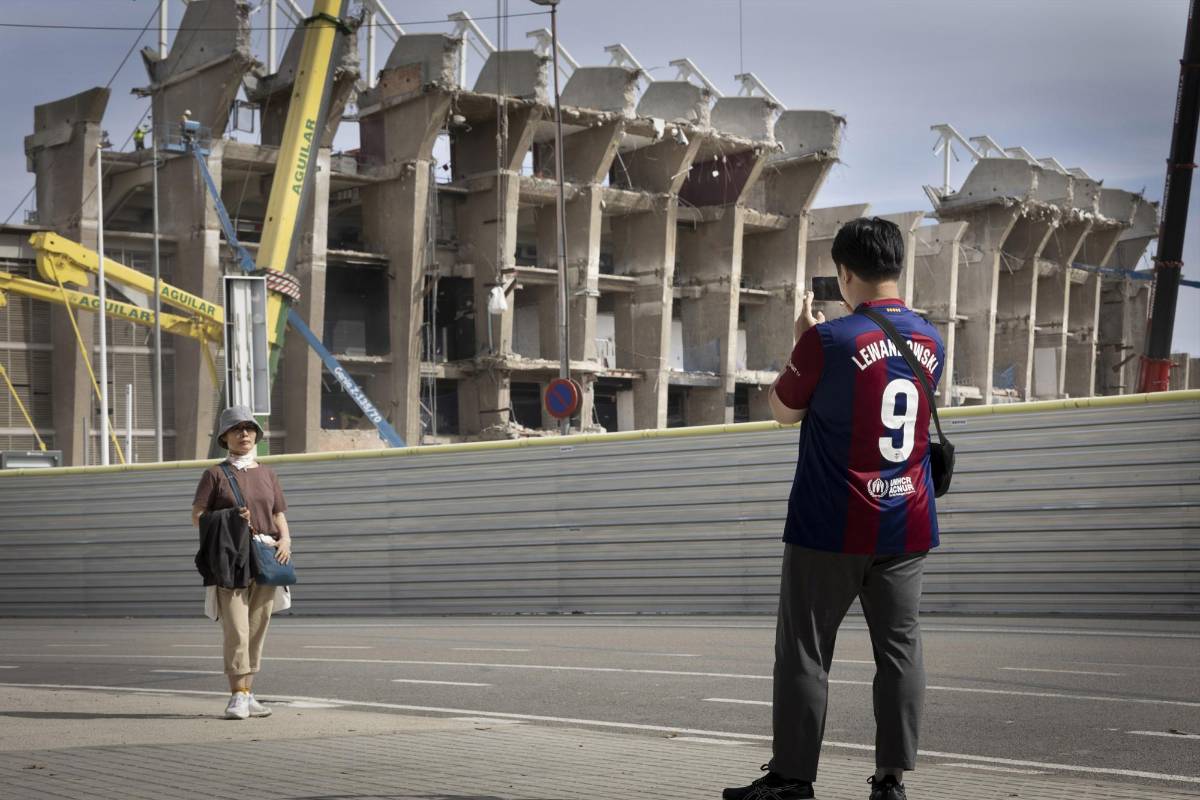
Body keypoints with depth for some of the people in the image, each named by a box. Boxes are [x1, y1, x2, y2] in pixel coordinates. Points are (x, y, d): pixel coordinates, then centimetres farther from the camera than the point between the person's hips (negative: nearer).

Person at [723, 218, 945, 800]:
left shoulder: (828, 340, -13)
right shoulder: (930, 341, 5)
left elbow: (783, 411, 1)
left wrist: (801, 339, 10)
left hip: (833, 529, -5)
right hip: (907, 529, 5)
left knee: (804, 651, 3)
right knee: (900, 649, 7)